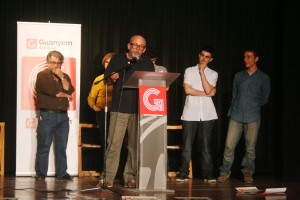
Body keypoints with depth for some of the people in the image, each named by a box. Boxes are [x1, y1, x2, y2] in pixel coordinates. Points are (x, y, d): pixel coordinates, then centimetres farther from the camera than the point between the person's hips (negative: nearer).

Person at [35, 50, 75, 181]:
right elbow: (51, 91, -14)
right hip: (47, 116, -5)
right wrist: (66, 95, -1)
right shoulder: (42, 75, 0)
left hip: (63, 116, 5)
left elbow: (69, 90, -1)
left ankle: (62, 172, 12)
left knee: (62, 147, 6)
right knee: (44, 146, -3)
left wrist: (61, 77, -6)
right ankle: (41, 173, 1)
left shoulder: (65, 76, 17)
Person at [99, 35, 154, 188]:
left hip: (139, 110, 2)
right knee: (114, 144, -8)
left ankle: (130, 177, 8)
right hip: (119, 108, -2)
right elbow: (107, 79, 10)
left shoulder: (147, 63, 14)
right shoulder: (118, 59, 10)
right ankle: (108, 177, -5)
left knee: (135, 145, 2)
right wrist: (112, 79, -13)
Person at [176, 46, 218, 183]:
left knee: (205, 145, 0)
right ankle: (183, 174, 1)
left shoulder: (213, 74, 12)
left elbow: (208, 89, -5)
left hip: (206, 114, 1)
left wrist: (202, 71, -3)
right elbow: (187, 90, -3)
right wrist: (206, 94, -1)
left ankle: (208, 174, 4)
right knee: (187, 145, -3)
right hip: (190, 113, -1)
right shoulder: (189, 71, 10)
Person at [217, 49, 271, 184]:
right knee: (229, 145, -5)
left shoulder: (263, 78, 6)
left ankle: (248, 172, 12)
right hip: (236, 116, 2)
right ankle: (225, 172, 1)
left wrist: (253, 105, 9)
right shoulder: (238, 76, 14)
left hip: (252, 118, -2)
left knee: (250, 147, 0)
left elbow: (264, 99, 11)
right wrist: (236, 108, 10)